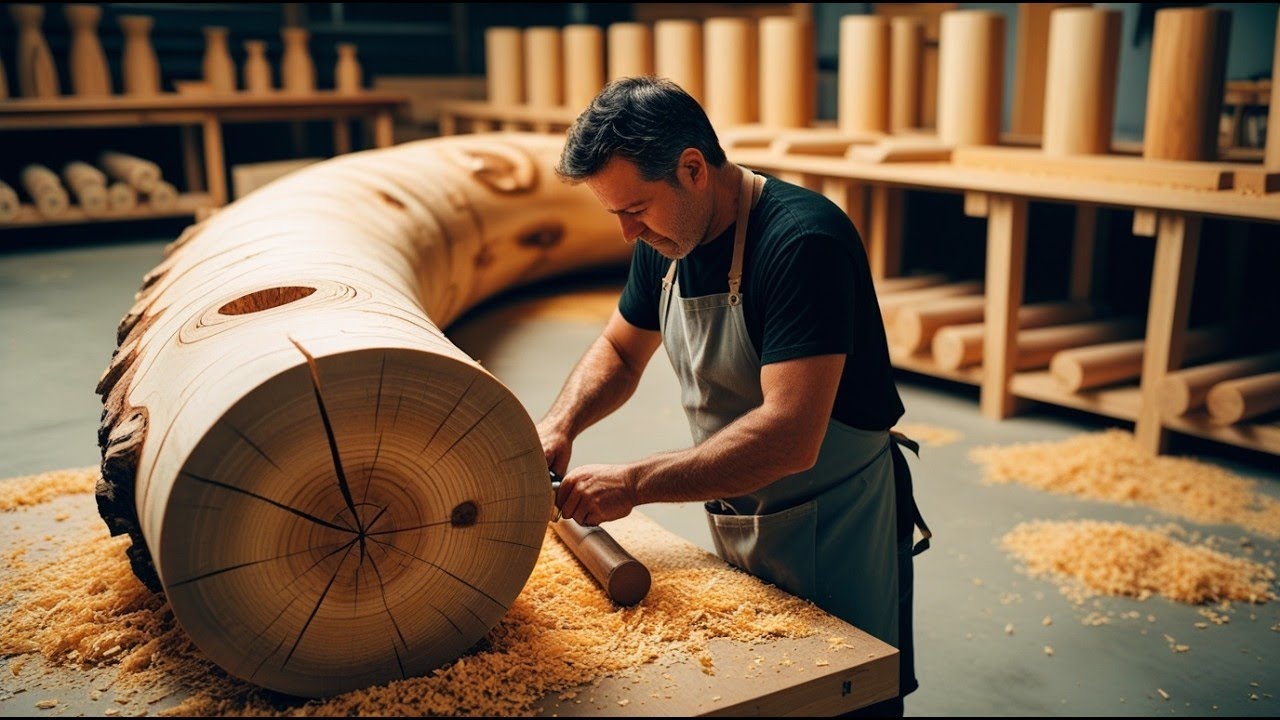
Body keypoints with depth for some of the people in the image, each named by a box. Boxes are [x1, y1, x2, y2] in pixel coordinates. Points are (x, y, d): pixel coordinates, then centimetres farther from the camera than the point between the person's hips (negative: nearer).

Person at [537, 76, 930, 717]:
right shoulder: (665, 241, -2)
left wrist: (634, 484, -30)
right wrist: (558, 425, -7)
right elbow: (618, 352, 13)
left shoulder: (803, 241, -28)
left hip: (836, 531, -7)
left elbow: (790, 436, -34)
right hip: (732, 522, 8)